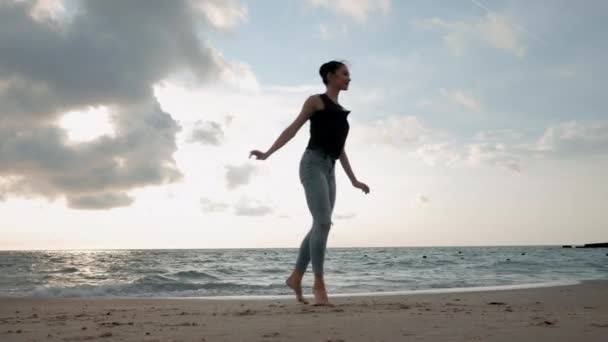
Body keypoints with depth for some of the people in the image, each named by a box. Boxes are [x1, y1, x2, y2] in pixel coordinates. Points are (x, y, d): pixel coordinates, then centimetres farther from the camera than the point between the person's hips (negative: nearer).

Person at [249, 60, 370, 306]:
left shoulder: (341, 111, 25)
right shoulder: (316, 101, 6)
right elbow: (293, 129, -1)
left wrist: (353, 180, 26)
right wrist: (268, 153, -13)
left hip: (329, 170, 8)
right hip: (313, 164, -8)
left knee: (320, 226, 5)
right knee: (323, 223, -18)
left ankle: (296, 277, 16)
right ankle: (319, 285, -15)